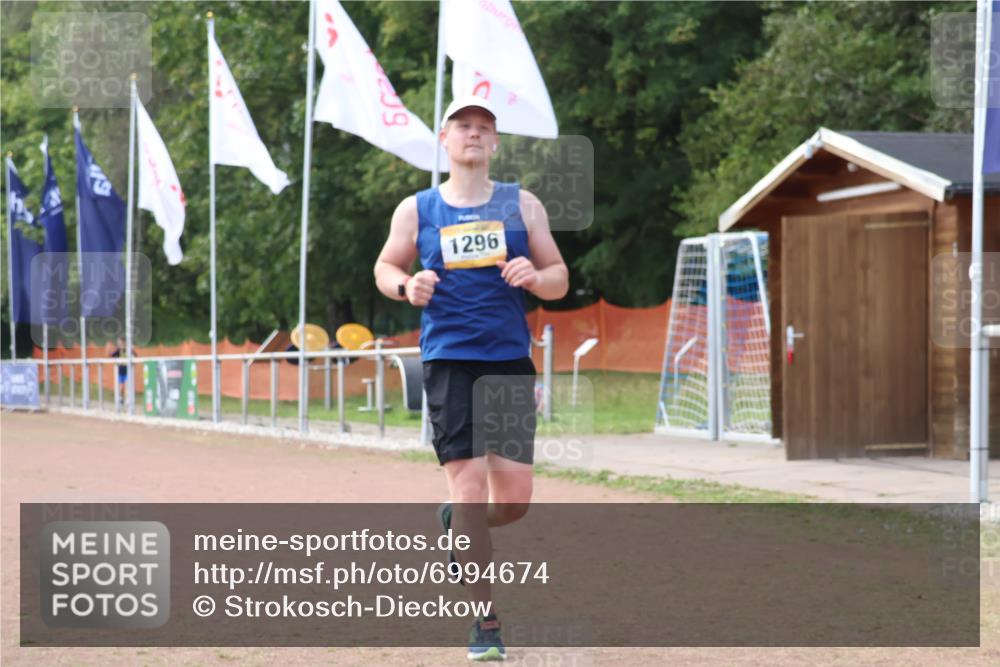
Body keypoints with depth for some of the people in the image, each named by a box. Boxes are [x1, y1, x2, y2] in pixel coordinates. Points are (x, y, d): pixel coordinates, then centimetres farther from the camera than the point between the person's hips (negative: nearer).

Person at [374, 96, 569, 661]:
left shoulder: (522, 205, 8)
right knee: (469, 483, -10)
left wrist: (534, 277, -13)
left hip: (511, 360, 2)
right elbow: (385, 267, 18)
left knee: (515, 499, -1)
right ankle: (486, 623, -2)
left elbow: (560, 280, 10)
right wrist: (406, 287, -5)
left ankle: (457, 526, 35)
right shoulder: (416, 210, 6)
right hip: (449, 360, -2)